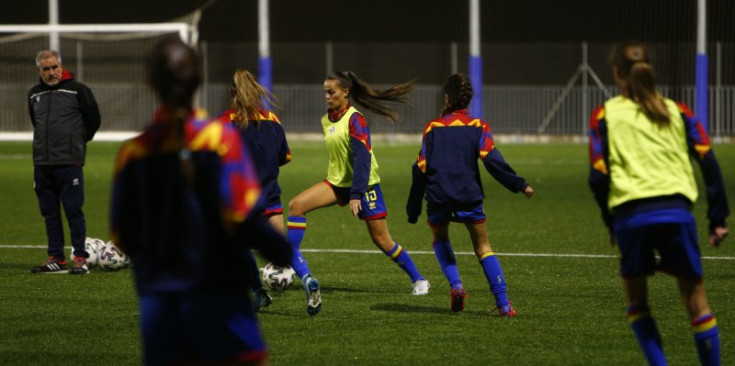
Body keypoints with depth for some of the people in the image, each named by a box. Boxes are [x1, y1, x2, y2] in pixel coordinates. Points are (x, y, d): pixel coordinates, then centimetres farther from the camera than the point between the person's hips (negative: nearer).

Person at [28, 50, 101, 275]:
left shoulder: (78, 90, -2)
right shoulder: (34, 94, 12)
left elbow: (93, 120, 5)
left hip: (69, 163, -5)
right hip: (42, 163, 5)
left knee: (73, 211, -7)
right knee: (50, 213, 7)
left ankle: (80, 259, -3)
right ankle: (56, 259, 13)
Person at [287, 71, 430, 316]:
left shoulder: (355, 120, -16)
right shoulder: (326, 121, 8)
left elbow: (362, 158, -22)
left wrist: (356, 195, -27)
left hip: (363, 184, -7)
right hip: (337, 182, 7)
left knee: (381, 240, 0)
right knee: (296, 205, -15)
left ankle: (418, 279, 21)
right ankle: (297, 268, -20)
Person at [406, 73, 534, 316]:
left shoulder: (432, 128, 6)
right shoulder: (478, 126, 3)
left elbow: (420, 168, 4)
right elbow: (492, 160, -9)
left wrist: (413, 207, 9)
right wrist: (520, 185, -5)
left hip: (438, 197, 0)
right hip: (469, 196, 0)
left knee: (440, 239, 26)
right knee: (483, 248, 9)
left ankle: (455, 285, 3)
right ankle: (503, 303, -4)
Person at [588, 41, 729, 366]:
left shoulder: (605, 116, 9)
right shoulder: (677, 111, 14)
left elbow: (598, 177, 2)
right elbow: (709, 163, 6)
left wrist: (611, 224, 13)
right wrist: (718, 219, 7)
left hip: (631, 214, -1)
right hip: (676, 211, 1)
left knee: (636, 300, 16)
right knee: (696, 300, 8)